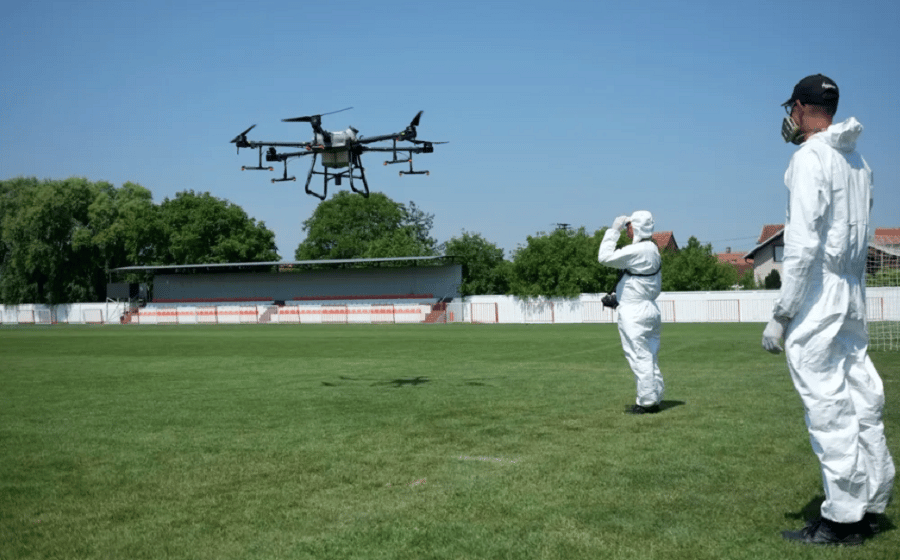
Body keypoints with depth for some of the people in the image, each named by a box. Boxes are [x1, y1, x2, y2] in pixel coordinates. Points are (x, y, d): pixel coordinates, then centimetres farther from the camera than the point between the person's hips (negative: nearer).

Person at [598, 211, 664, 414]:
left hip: (634, 312, -10)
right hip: (650, 308, 10)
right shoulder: (653, 250, 12)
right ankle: (654, 398, 19)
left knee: (640, 357, -5)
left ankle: (647, 401, -1)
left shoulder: (636, 251, -19)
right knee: (651, 357, 13)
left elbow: (605, 257, -19)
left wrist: (614, 230, -12)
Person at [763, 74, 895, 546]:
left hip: (817, 298, -9)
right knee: (861, 401, 11)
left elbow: (803, 244, -19)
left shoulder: (809, 158, -12)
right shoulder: (857, 160, 15)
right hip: (854, 296, 9)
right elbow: (851, 232, 15)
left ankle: (843, 519, 0)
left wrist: (780, 314, -17)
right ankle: (871, 506, 19)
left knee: (828, 406, -5)